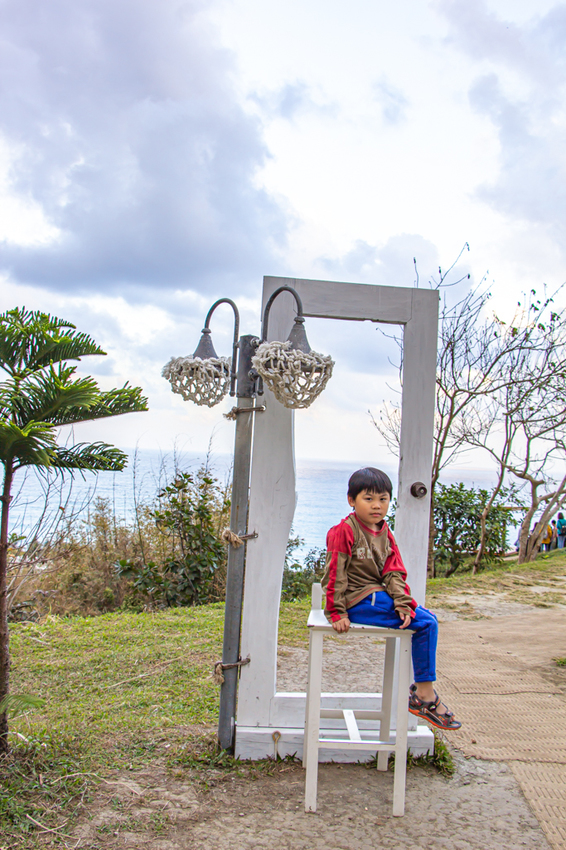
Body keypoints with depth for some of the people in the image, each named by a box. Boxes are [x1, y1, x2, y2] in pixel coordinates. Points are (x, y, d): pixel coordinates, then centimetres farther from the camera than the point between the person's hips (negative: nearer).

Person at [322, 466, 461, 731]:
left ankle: (423, 690, 2)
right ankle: (425, 696, -7)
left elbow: (394, 572, 7)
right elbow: (335, 574, -11)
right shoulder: (344, 531, -11)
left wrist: (403, 603, -9)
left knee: (428, 620, -4)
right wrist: (337, 612, -13)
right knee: (425, 622, -15)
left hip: (378, 596, 8)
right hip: (358, 601, -8)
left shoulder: (385, 534, 12)